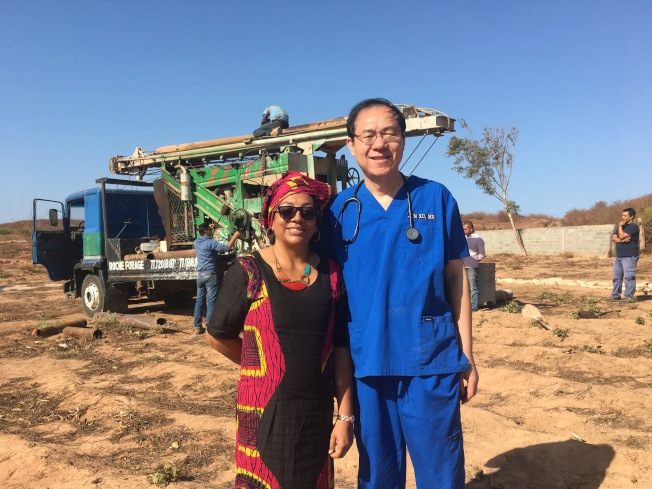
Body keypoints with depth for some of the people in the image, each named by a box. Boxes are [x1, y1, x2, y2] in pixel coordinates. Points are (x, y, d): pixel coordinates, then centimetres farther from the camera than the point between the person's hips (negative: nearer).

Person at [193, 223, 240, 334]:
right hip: (210, 275, -7)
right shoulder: (210, 243, -12)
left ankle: (197, 327, 13)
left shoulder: (196, 242, 10)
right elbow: (226, 247, -20)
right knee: (211, 301, -4)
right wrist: (235, 236, -11)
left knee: (199, 301, 10)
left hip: (200, 275, 7)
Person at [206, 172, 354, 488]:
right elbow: (218, 336, 1)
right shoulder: (248, 272, -9)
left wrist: (345, 417, 0)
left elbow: (341, 349, 1)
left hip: (317, 414, 3)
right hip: (265, 411, -2)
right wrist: (262, 366, 9)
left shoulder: (331, 274, 0)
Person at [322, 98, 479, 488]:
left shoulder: (436, 198, -1)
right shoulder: (339, 210, 1)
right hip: (365, 364, 1)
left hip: (431, 362, -1)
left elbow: (455, 278, 3)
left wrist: (467, 356, 2)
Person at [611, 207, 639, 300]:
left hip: (629, 257, -9)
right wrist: (621, 240, -11)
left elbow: (622, 236, -18)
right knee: (617, 276, 11)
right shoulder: (622, 226, 19)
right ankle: (615, 296, 17)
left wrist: (620, 226, -5)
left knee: (629, 277, -11)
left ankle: (628, 297, -10)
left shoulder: (633, 226, -8)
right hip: (619, 256, 9)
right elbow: (613, 237, 9)